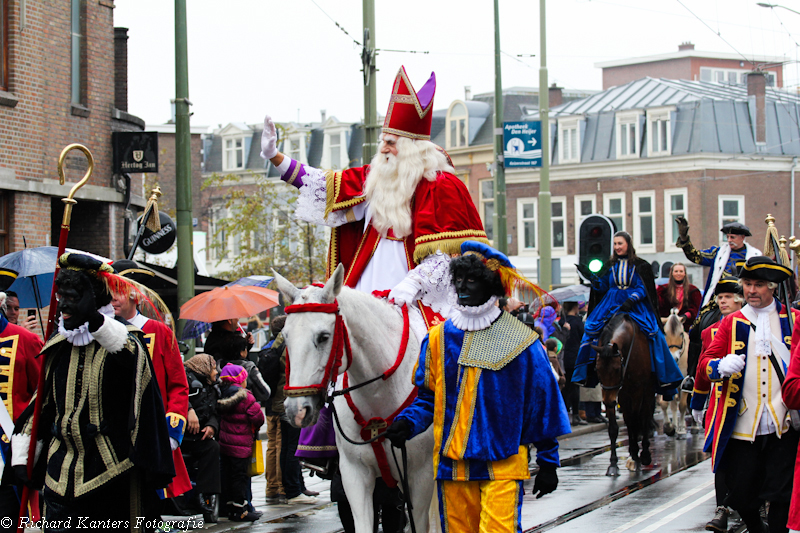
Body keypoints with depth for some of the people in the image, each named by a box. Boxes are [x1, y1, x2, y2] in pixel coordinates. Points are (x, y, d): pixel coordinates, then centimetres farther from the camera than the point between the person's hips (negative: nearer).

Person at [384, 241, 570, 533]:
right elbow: (429, 396, 14)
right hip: (451, 465, 4)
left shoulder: (521, 341, -2)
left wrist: (548, 462, 2)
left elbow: (543, 401, 2)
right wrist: (408, 422, -6)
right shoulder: (439, 337, 7)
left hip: (503, 464, -4)